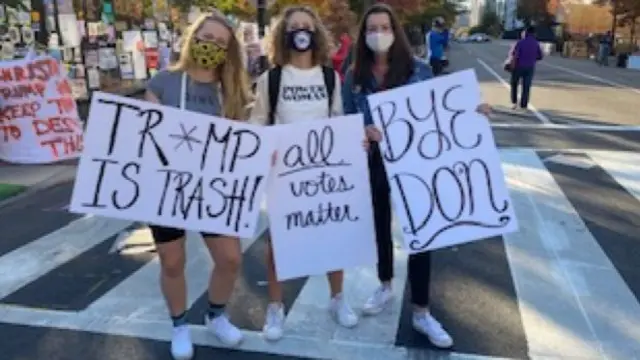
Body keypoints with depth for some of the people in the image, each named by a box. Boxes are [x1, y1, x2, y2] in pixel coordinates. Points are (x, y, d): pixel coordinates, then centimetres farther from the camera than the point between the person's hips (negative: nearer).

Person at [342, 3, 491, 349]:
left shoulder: (418, 70, -4)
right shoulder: (354, 77, 0)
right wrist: (363, 131, -20)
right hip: (372, 164, 2)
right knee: (379, 226, 18)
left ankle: (421, 312, 15)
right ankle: (385, 286, 43)